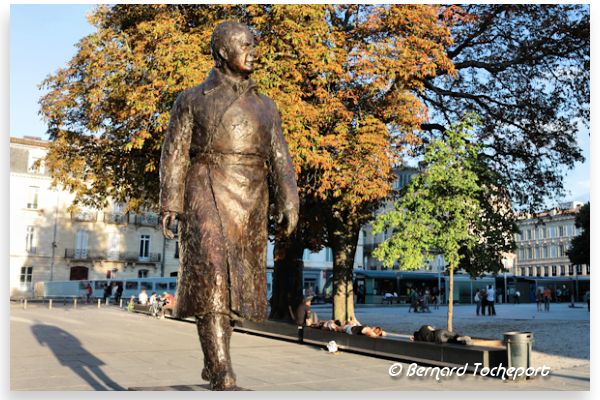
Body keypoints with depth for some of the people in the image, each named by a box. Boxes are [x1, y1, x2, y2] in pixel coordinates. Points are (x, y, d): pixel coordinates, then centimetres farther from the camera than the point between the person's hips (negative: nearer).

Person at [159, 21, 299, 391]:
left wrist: (288, 206, -5)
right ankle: (224, 381, -23)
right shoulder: (192, 100, 9)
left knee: (235, 287, 7)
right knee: (212, 281, -20)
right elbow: (175, 155, 2)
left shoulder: (265, 106, 17)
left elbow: (279, 159, 8)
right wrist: (169, 205, -10)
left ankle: (212, 363, 26)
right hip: (208, 198, -4)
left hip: (249, 207, 4)